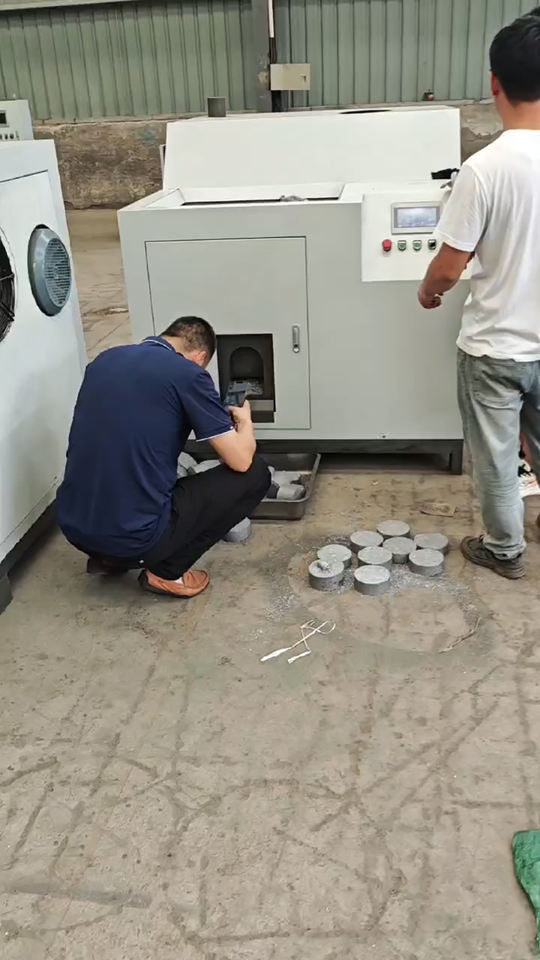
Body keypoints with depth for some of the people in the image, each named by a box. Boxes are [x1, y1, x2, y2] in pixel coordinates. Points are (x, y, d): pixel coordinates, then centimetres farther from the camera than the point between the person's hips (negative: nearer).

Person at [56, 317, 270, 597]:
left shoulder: (105, 360, 10)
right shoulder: (187, 374, -9)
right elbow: (241, 461, -7)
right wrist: (244, 419, 15)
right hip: (134, 534, -7)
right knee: (254, 475, 5)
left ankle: (109, 557, 21)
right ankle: (165, 572, 6)